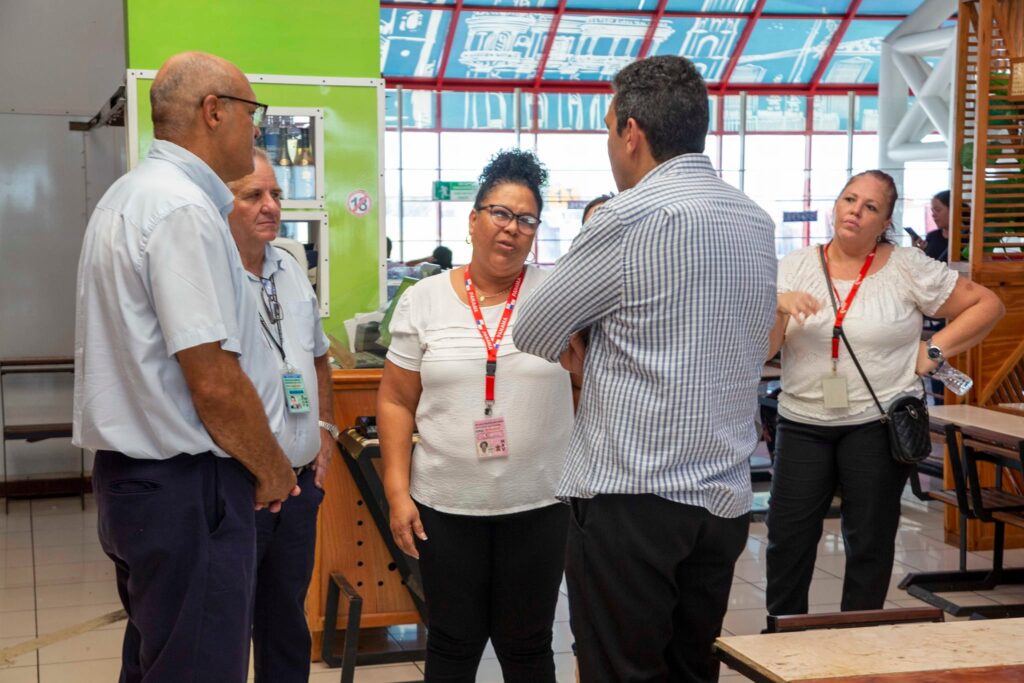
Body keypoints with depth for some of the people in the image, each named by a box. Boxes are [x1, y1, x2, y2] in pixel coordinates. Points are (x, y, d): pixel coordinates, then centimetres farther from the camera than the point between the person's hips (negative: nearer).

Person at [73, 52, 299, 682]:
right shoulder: (184, 209, -18)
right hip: (188, 487, -11)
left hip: (131, 475, 11)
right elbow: (213, 380, -23)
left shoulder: (130, 196, 15)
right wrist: (273, 467, -7)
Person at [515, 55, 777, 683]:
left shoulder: (632, 217, -12)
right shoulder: (757, 222, 10)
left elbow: (533, 332, -3)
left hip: (632, 496, -7)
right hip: (725, 498, 7)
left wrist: (577, 341, 15)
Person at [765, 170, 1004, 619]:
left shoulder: (907, 268, -2)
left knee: (869, 541, 8)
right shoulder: (796, 267, 3)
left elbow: (986, 304, 3)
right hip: (803, 422, 2)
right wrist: (779, 307, -21)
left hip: (879, 422, -2)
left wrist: (935, 351, -5)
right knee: (786, 539, 2)